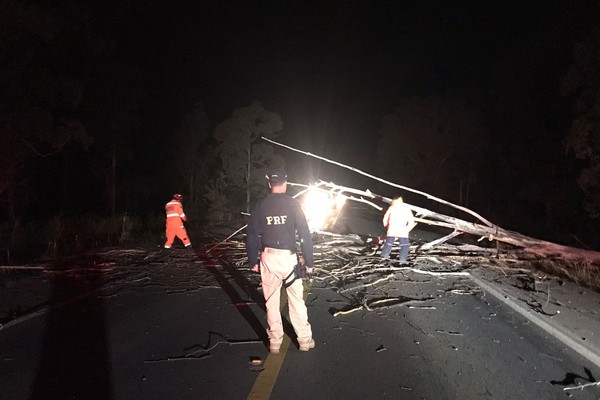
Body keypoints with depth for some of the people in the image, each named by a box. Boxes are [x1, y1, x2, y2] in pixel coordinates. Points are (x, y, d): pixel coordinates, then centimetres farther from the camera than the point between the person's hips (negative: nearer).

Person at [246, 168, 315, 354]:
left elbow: (252, 236, 2)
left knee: (271, 301, 11)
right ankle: (305, 339, 17)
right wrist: (309, 262, 0)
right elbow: (304, 234, -6)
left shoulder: (261, 206, 2)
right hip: (288, 257, -2)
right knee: (296, 299, 9)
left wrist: (252, 262, 10)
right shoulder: (293, 204, -3)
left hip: (268, 257, 2)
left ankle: (275, 341, 19)